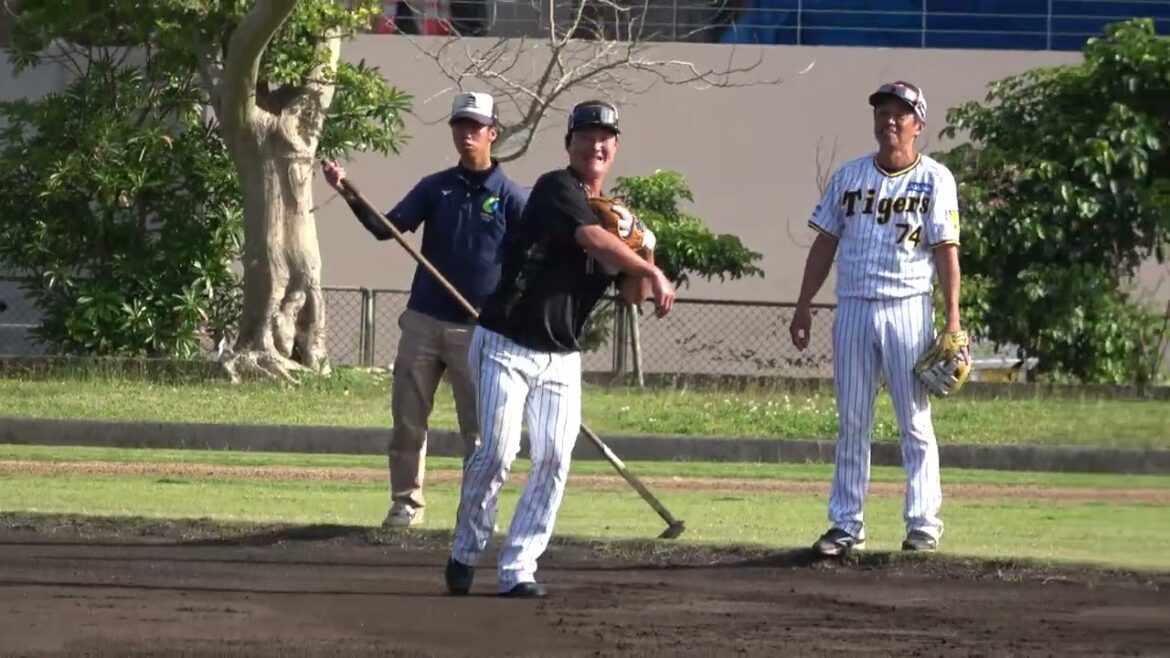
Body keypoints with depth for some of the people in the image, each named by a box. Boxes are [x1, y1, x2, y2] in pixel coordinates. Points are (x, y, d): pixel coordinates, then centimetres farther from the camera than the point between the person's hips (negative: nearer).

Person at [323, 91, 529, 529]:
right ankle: (406, 502, 13)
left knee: (479, 427, -1)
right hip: (423, 323, 3)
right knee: (407, 418, 4)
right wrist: (349, 195, -18)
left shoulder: (511, 197, -1)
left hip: (478, 330, -3)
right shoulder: (435, 188, 7)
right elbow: (386, 228, -2)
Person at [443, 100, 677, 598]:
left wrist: (640, 259, -13)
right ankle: (465, 553, 5)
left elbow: (633, 293, 6)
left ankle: (517, 570, -3)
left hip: (561, 359, 6)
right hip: (506, 346, -6)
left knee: (554, 460, -6)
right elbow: (593, 239, -27)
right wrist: (654, 273, -22)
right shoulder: (557, 188, -10)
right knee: (497, 451, -14)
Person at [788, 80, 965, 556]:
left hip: (907, 308, -4)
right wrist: (804, 307, 8)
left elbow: (946, 250, -4)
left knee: (915, 423, -2)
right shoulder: (849, 176, 10)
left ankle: (923, 524, 1)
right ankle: (847, 525, 9)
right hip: (853, 307, 4)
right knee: (851, 423, 5)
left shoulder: (934, 179, 0)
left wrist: (952, 317, -12)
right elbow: (825, 243, 13)